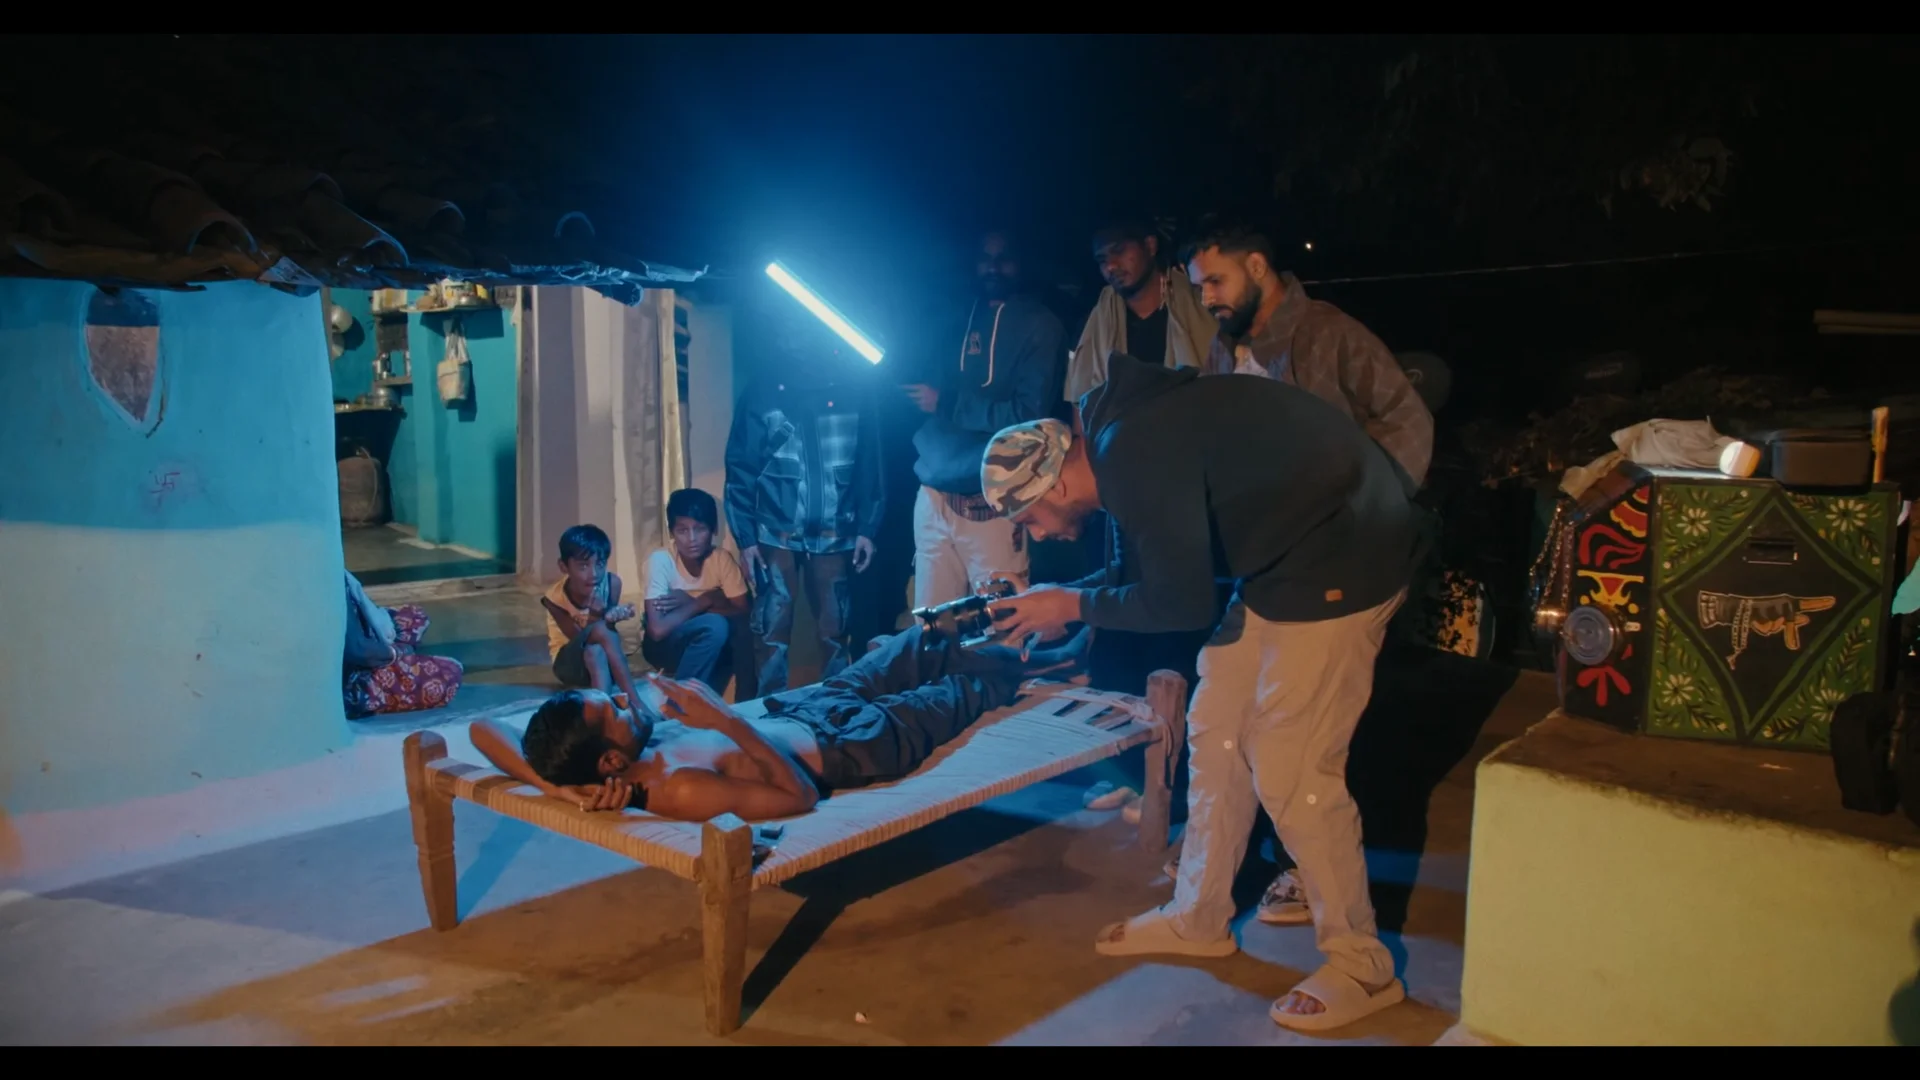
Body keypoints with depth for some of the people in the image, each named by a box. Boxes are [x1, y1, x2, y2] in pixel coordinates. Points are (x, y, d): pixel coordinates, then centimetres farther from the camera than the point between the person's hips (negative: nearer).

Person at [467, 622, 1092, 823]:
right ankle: (1016, 673, 54)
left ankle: (1024, 657, 54)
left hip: (794, 711, 7)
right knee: (958, 694, 18)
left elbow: (483, 729, -17)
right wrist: (726, 720, -43)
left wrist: (555, 787, -32)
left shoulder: (632, 752, -22)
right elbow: (800, 794, -39)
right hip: (847, 746, -7)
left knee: (921, 645, 24)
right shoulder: (679, 791, -42)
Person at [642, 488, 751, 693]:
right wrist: (703, 602, -23)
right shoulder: (660, 560, -23)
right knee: (715, 625, -33)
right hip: (663, 644, -4)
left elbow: (742, 612, -13)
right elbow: (657, 630, -32)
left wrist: (691, 603, -22)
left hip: (708, 644, 4)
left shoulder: (722, 558, -12)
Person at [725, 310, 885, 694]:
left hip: (833, 535, 1)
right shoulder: (760, 393, 2)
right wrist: (745, 537, -4)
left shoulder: (852, 391, 4)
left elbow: (869, 465, 4)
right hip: (776, 535, -1)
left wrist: (867, 527, -2)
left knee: (835, 632, 9)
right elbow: (740, 470, 1)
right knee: (771, 633, 1)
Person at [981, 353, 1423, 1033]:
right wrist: (1070, 607, 10)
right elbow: (1175, 571, 16)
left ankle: (1361, 968, 11)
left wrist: (1073, 606, -6)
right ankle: (1199, 918, 27)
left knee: (1289, 770, -5)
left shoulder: (1133, 459, -24)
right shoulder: (1121, 429, 6)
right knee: (1217, 732, 13)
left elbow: (1181, 602, -18)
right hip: (1282, 553, 10)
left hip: (1342, 560, -10)